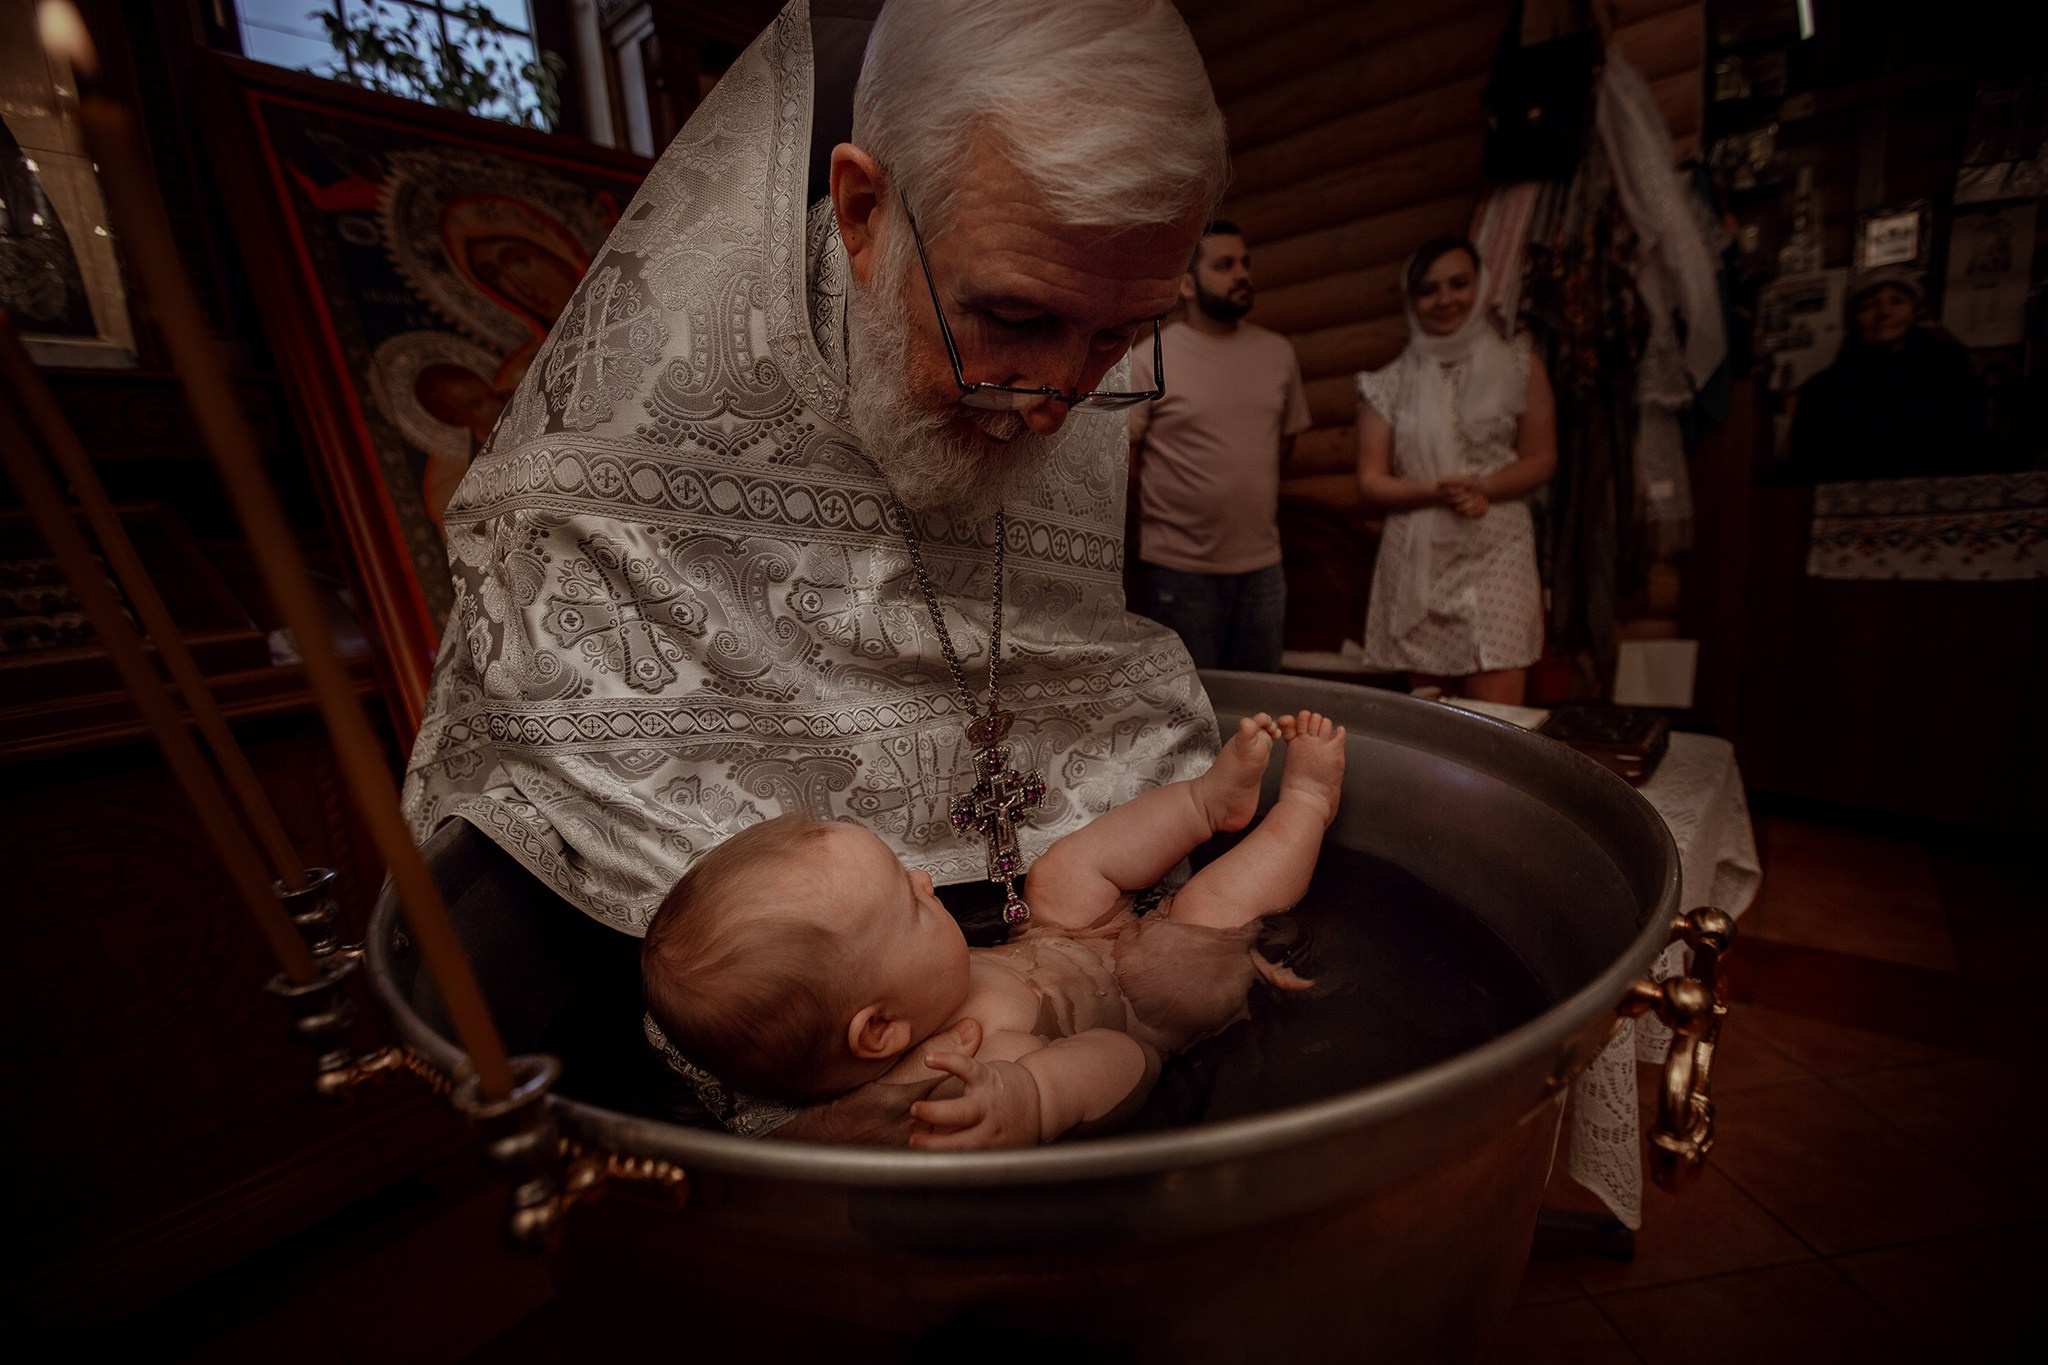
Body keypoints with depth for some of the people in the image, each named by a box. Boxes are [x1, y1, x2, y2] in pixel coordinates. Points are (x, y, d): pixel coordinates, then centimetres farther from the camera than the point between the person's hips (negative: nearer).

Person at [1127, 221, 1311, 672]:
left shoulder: (1278, 353, 8)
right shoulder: (1149, 360, -7)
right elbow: (1123, 457, -5)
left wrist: (1249, 497, 12)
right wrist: (1174, 510, 1)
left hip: (1263, 566, 5)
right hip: (1182, 569, -4)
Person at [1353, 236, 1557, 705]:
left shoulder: (1518, 366, 10)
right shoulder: (1389, 384, 9)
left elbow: (1541, 459, 7)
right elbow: (1370, 482, 4)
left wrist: (1481, 487, -13)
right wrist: (1435, 492, -14)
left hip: (1496, 556, -1)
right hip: (1417, 561, 1)